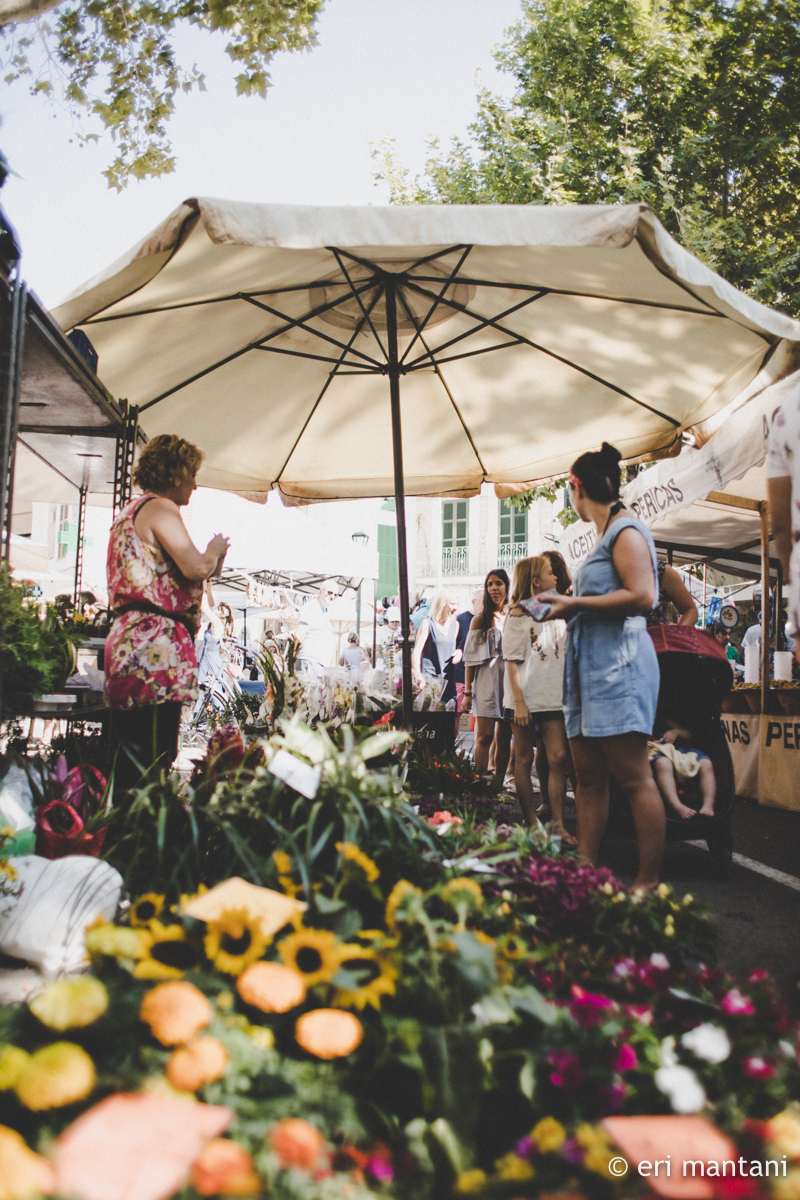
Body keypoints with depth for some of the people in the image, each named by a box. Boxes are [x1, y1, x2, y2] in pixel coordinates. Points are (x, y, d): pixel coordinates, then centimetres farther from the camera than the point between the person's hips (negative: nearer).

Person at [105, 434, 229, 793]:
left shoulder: (129, 513, 26)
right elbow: (196, 567, -17)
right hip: (155, 642, -11)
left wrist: (211, 562, 26)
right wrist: (215, 550, 4)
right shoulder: (159, 507, -5)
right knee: (152, 766, -11)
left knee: (124, 767, 10)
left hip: (126, 638, 11)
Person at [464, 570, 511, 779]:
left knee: (504, 737, 3)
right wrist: (467, 691, -3)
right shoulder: (480, 620, 6)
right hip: (487, 682, -2)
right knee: (485, 736, -8)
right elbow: (471, 658, 3)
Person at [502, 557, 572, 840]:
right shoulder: (518, 617, -2)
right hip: (525, 699, -5)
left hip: (553, 697, 5)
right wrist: (518, 702, -13)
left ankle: (558, 824, 0)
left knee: (558, 758, -4)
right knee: (524, 760, 4)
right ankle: (531, 823, 11)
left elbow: (568, 651, 22)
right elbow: (512, 663, -7)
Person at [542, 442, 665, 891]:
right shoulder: (606, 535, 21)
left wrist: (576, 603, -14)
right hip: (590, 663, 10)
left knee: (633, 775, -8)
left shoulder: (626, 530, -7)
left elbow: (642, 597, -19)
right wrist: (568, 605, 18)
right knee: (589, 773, 7)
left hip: (620, 661, -10)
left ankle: (650, 882, -4)